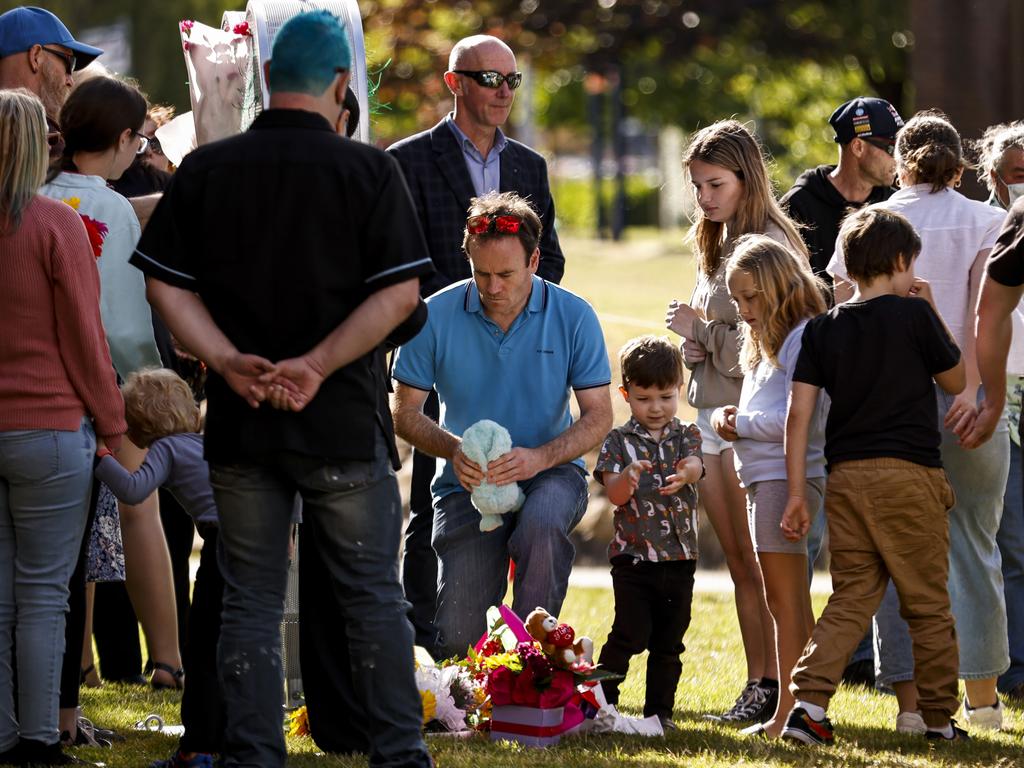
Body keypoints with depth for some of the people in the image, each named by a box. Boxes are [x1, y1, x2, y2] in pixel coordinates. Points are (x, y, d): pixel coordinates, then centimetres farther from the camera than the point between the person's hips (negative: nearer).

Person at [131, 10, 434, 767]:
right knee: (372, 594, 9)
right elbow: (400, 291, -12)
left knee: (250, 599, 8)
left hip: (239, 422, 2)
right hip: (342, 422, -2)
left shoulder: (204, 170, 3)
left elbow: (165, 285, -1)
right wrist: (316, 366, -14)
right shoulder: (369, 171, -5)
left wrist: (229, 361, -10)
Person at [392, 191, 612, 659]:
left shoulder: (573, 317, -6)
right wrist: (452, 449, -21)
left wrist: (539, 457, -22)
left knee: (541, 523, -39)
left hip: (549, 470, -1)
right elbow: (405, 413, 0)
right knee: (459, 639, -13)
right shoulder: (436, 316, -6)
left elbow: (598, 416, -5)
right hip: (468, 482, 1)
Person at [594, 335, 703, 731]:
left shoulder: (686, 435, 6)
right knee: (630, 634, -11)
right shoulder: (619, 441, 1)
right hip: (633, 555, -2)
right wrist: (627, 476, -32)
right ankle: (600, 702, -2)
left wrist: (685, 473, -41)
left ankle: (660, 709, 17)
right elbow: (614, 494, -9)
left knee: (669, 640, 8)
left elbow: (694, 466, -16)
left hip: (679, 557, 2)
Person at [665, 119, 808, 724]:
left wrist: (700, 329, -9)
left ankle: (778, 687, -6)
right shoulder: (718, 245, 16)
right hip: (712, 414, 9)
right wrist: (693, 343, 3)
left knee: (763, 563, -8)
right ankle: (758, 684, 13)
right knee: (741, 564, 9)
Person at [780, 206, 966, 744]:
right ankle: (939, 717, 11)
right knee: (928, 603, 6)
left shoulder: (823, 329, 7)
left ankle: (808, 700, -8)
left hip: (845, 477, 4)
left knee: (851, 598, 9)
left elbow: (799, 412, 3)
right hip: (908, 475, -4)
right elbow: (956, 381, 11)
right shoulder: (914, 316, -3)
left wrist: (796, 493, 5)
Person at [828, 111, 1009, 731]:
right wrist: (972, 387, -20)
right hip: (962, 398, -1)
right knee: (974, 545, 12)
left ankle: (910, 698, -1)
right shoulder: (987, 223, 3)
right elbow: (985, 308, -11)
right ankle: (982, 697, 16)